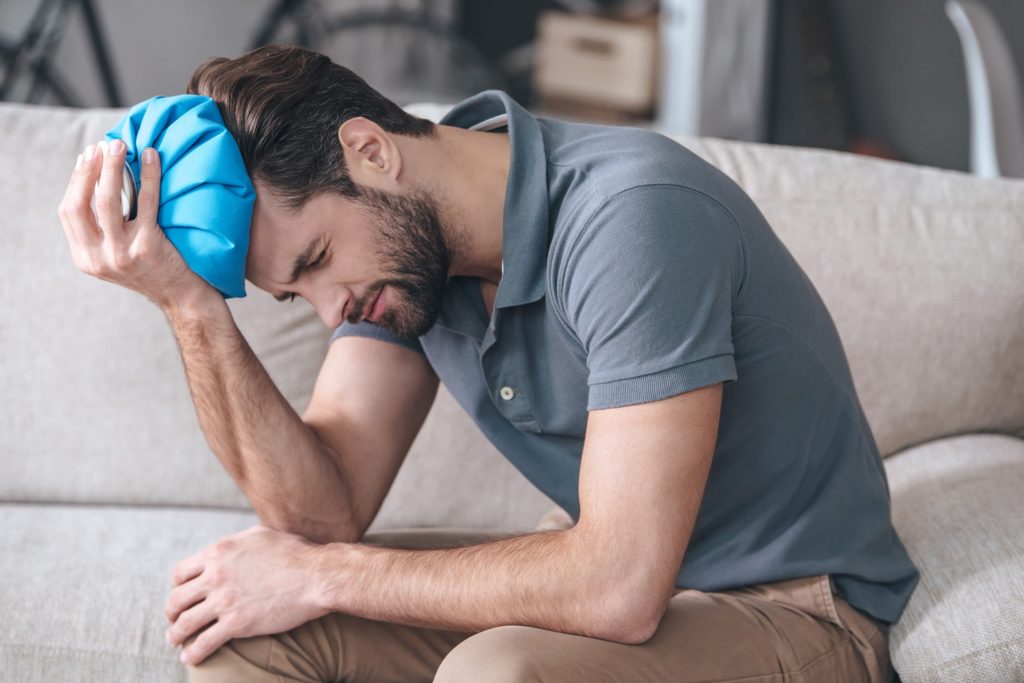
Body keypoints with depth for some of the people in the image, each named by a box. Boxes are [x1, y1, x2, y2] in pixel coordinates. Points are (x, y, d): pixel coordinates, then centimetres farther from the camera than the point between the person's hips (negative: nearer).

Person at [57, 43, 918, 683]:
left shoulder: (634, 214, -26)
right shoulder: (403, 238, -1)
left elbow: (619, 587, -31)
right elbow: (327, 508, -7)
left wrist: (322, 576, -20)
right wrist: (192, 306, -20)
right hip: (618, 578, 7)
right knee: (235, 612, -7)